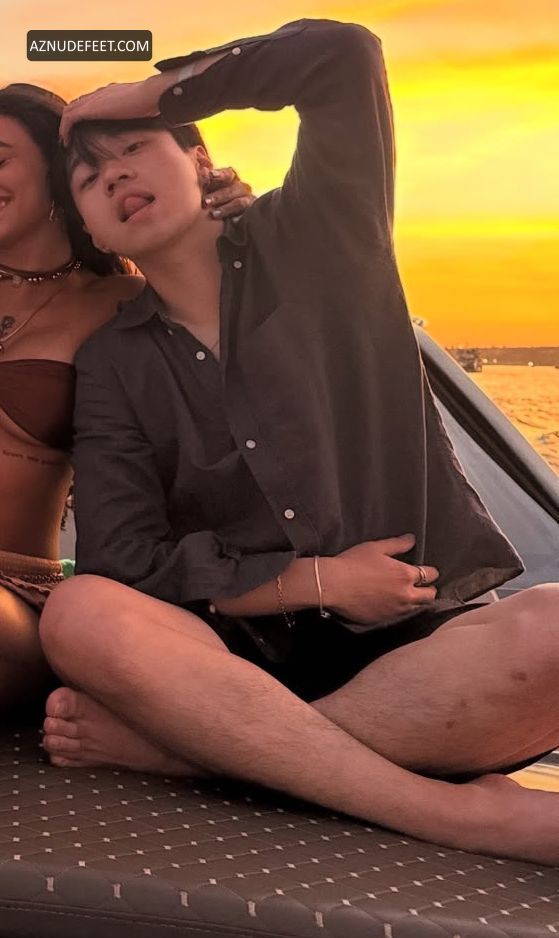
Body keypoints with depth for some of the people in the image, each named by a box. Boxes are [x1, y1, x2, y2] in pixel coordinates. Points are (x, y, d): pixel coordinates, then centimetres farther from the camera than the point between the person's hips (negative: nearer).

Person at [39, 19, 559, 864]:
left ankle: (165, 739, -26)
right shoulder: (110, 366, 10)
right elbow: (124, 569, -1)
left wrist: (148, 94, 4)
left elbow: (342, 55, -9)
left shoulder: (316, 236, 8)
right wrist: (319, 580, -9)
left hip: (416, 643, 0)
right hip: (250, 659, 1)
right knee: (81, 615, -29)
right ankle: (471, 813, -31)